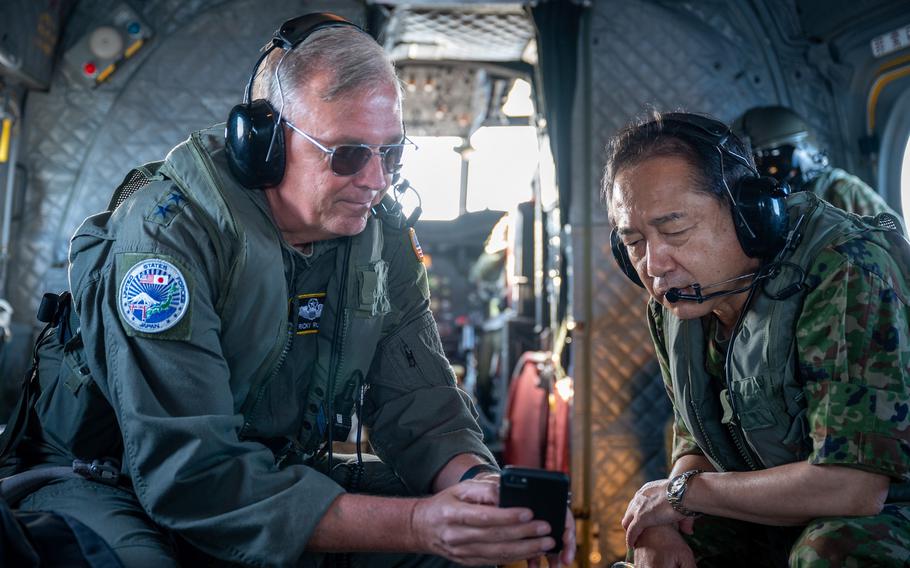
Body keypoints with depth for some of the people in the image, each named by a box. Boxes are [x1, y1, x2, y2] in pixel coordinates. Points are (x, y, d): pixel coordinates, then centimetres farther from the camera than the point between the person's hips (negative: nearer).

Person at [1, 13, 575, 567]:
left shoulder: (382, 231, -6)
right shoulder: (169, 231, -26)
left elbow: (419, 400, -6)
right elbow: (187, 471, -32)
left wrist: (480, 482, -29)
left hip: (283, 472, 4)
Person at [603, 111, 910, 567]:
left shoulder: (844, 276, -28)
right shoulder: (670, 304, -4)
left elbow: (852, 488, -32)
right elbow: (695, 440, 9)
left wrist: (681, 492, -20)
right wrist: (659, 521, -14)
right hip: (774, 516, 6)